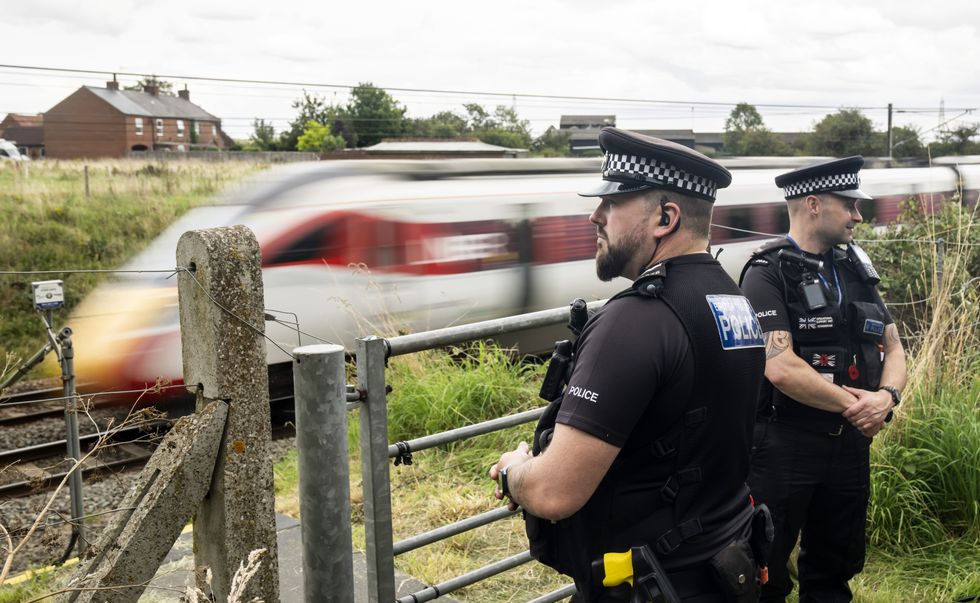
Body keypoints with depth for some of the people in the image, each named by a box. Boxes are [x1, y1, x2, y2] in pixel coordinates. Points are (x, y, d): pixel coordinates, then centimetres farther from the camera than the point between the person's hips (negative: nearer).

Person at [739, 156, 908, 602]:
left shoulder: (855, 269, 9)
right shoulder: (767, 274, -13)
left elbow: (893, 348, 10)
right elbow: (781, 369, -23)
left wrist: (886, 396, -11)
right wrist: (852, 406, -13)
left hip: (850, 442, 7)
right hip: (783, 444, -7)